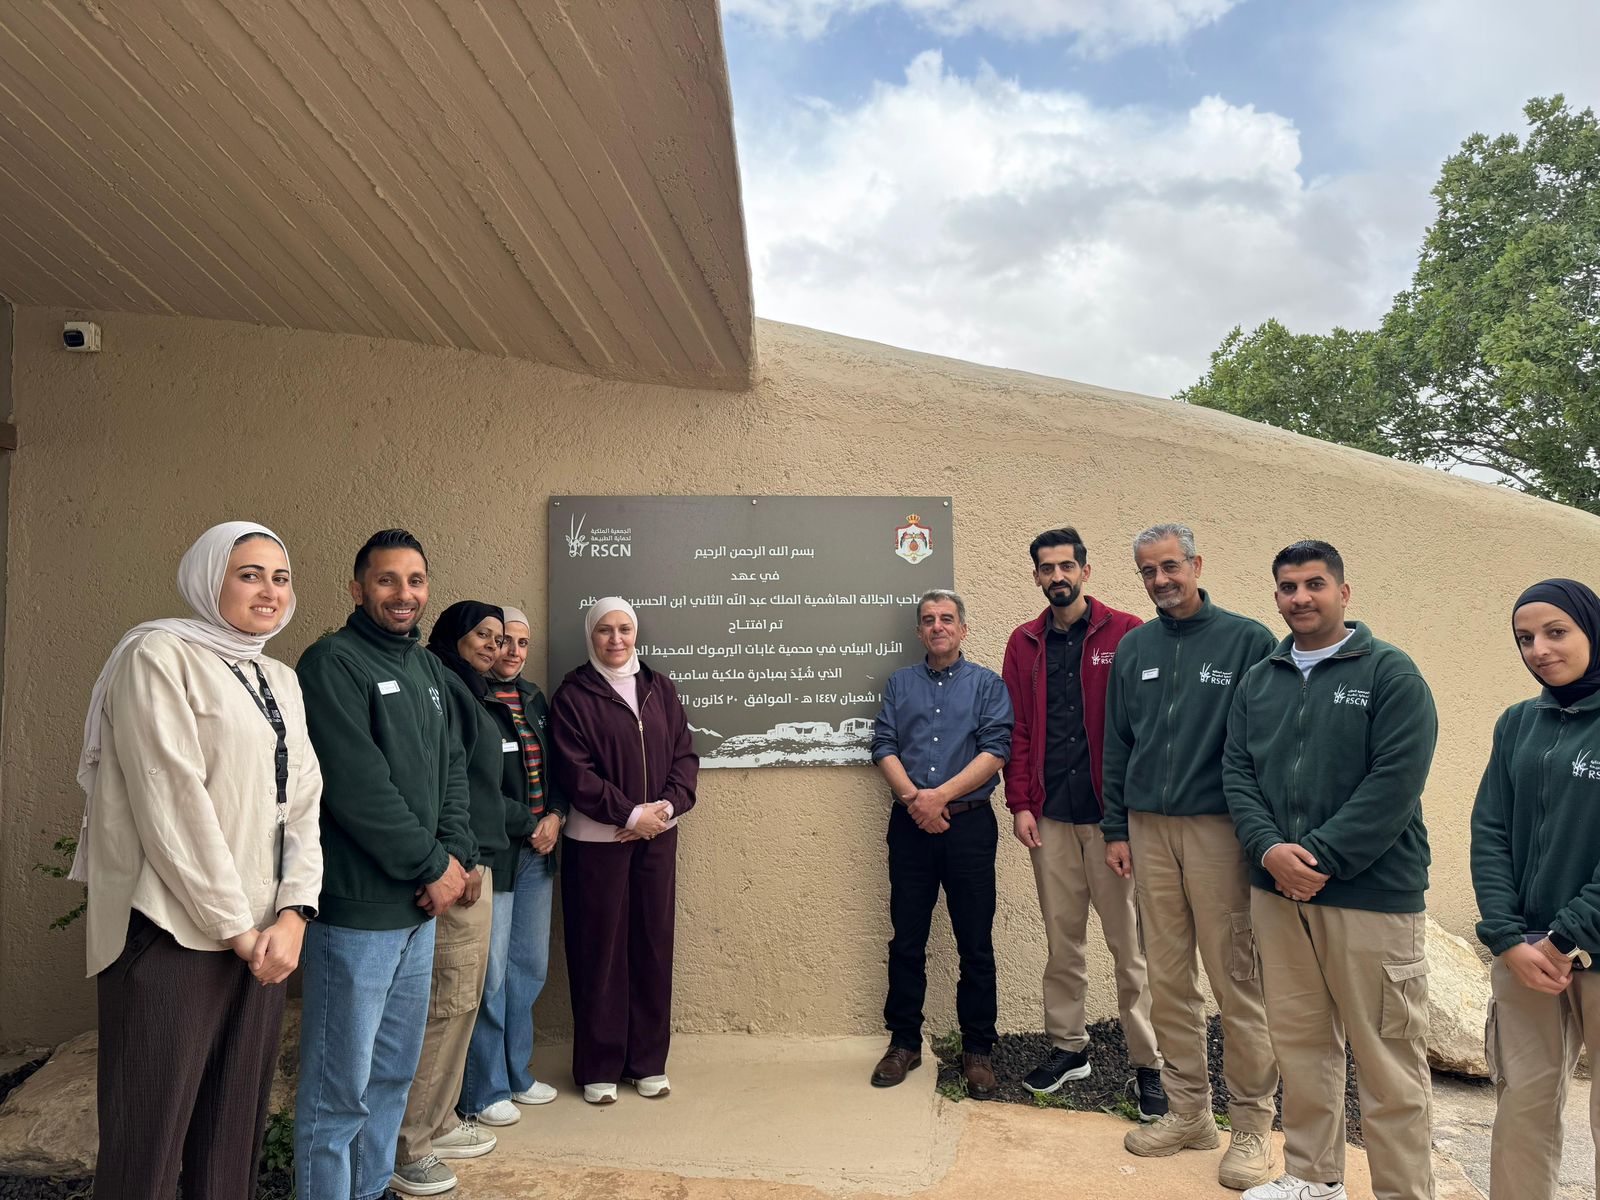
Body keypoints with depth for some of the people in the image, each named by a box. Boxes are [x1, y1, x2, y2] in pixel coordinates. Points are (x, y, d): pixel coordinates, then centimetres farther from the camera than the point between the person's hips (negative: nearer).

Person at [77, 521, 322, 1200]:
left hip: (261, 937, 6)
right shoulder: (159, 654, -6)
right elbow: (171, 801, -13)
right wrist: (235, 926, -12)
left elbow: (303, 802, 10)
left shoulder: (281, 681, 15)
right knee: (147, 1143, 1)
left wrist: (294, 913, -5)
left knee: (236, 1138, 12)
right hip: (175, 936, -6)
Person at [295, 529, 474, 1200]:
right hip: (356, 910, -8)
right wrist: (432, 866, -13)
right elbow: (357, 785, -19)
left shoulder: (430, 669, 14)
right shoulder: (333, 662, -12)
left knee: (394, 1070, 19)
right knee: (341, 1087, 2)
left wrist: (454, 854, -3)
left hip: (419, 906, 8)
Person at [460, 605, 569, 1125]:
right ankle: (484, 1089, 16)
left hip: (536, 851, 8)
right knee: (489, 972, -1)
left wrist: (555, 816, 1)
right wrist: (522, 823, -12)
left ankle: (516, 1072, 30)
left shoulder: (533, 698, 13)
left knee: (531, 965, 15)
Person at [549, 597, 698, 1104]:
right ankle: (599, 1068, 17)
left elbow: (685, 756, 7)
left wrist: (668, 805, -10)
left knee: (654, 945, 8)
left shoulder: (659, 687, 8)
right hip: (597, 839, -4)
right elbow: (575, 772, -11)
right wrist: (632, 814, -15)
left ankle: (649, 1062, 22)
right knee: (600, 949, 3)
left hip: (658, 836, 4)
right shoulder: (573, 694, -4)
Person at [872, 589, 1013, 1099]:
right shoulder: (900, 683, 13)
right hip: (910, 826, 2)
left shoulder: (987, 684, 6)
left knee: (975, 943, 3)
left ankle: (977, 1050, 15)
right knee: (906, 940, 7)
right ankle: (904, 1042, 20)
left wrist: (940, 795, -14)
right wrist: (913, 798, -12)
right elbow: (883, 746, 3)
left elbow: (996, 750, -6)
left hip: (969, 824, -2)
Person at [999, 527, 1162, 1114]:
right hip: (1050, 815, 4)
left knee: (1130, 943, 2)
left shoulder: (1125, 633, -1)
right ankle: (1068, 1047, 26)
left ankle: (1149, 1063, 14)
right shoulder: (1024, 643, 10)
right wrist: (1021, 805, 2)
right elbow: (1018, 729, 9)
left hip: (1112, 811, -3)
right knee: (1061, 939, 12)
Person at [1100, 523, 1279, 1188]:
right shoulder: (1133, 648, 11)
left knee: (1236, 980, 0)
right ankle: (1188, 1111, 24)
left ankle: (1251, 1126, 15)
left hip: (1218, 828, -4)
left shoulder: (1247, 640, -3)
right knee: (1168, 978, 11)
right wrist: (1116, 828, 9)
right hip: (1148, 831, 5)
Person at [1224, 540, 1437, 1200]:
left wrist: (1320, 858, -16)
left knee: (1388, 1059, 2)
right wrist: (1270, 849, -9)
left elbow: (1395, 782, -13)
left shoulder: (1391, 673, -3)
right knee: (1299, 1044, 15)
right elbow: (1236, 773, 7)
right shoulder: (1258, 681, 12)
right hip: (1276, 892, 5)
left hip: (1372, 893, -5)